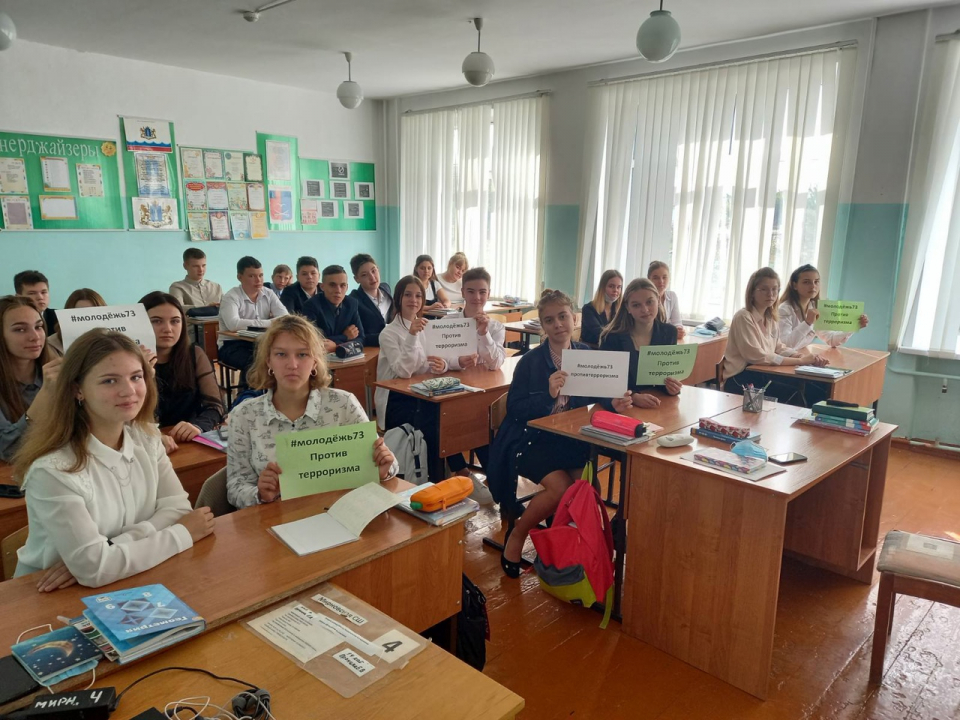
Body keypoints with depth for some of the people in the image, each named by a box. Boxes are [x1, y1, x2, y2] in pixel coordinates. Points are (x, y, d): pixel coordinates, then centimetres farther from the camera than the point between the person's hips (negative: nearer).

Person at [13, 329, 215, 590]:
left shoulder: (146, 437, -2)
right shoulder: (53, 469, -20)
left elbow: (178, 507, -7)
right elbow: (93, 569, -23)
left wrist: (94, 556, -18)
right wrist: (182, 534, -14)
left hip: (130, 586, 5)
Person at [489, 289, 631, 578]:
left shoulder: (585, 354, 3)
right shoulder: (531, 361, -10)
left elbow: (598, 392, 3)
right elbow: (514, 408, -14)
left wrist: (614, 402, -19)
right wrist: (548, 395, -28)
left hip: (570, 438, 4)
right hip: (530, 439, -4)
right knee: (561, 487, -25)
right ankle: (516, 537, 1)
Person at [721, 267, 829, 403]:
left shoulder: (772, 318, 9)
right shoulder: (743, 317, -15)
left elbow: (778, 348, 13)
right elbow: (758, 356, -20)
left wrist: (804, 356, -7)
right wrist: (799, 360, -17)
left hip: (763, 374, 8)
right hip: (741, 380, -7)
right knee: (797, 394, -21)